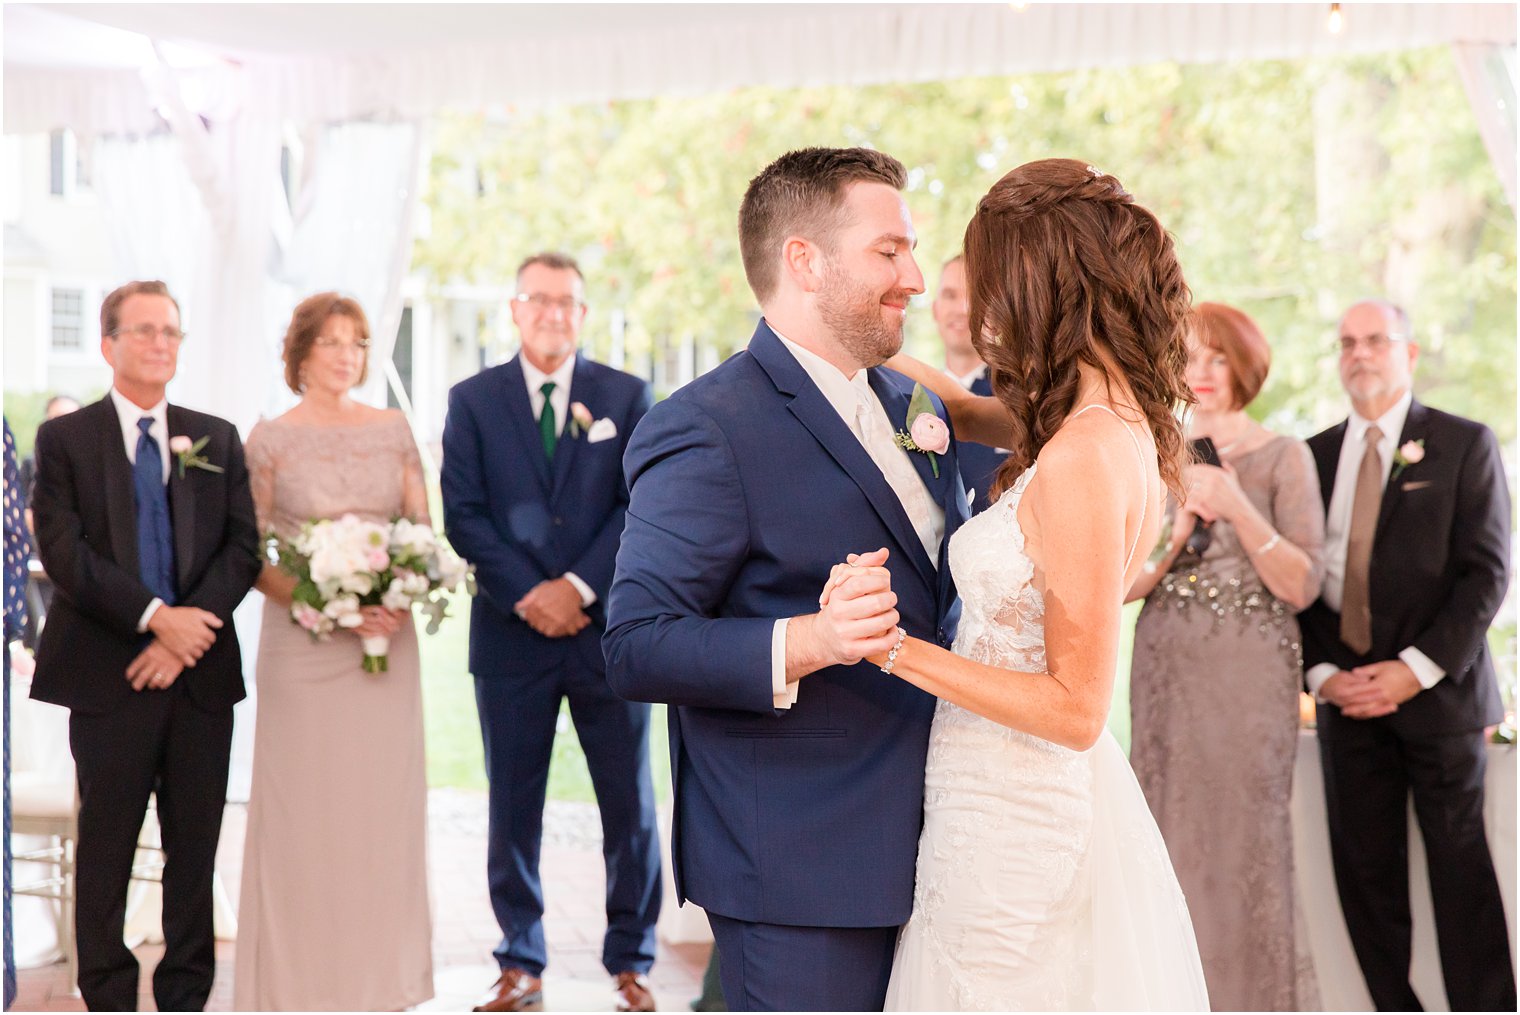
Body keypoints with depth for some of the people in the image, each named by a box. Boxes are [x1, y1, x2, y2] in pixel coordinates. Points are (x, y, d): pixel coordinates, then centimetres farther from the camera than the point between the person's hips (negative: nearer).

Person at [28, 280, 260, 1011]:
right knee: (106, 846, 4)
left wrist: (195, 623, -11)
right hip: (109, 675, -2)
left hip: (202, 673, 3)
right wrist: (156, 616, -16)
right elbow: (62, 549, -7)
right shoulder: (65, 439, 3)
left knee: (195, 843, 6)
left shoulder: (218, 439, 12)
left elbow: (243, 546, 4)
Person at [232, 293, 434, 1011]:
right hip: (302, 642, -2)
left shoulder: (394, 430, 8)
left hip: (387, 639, 3)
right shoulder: (269, 439, 0)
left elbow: (422, 530, 9)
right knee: (305, 801, 0)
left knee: (384, 799, 5)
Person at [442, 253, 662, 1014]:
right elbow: (463, 514, -1)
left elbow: (642, 508, -2)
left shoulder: (628, 397, 6)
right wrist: (525, 595, -12)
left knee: (630, 806, 4)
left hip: (607, 629, 0)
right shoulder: (473, 400, 6)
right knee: (513, 808, 6)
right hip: (512, 631, 0)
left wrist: (579, 586, -13)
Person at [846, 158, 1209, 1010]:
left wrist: (896, 648, -23)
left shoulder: (1082, 459, -24)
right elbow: (971, 411, 25)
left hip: (1016, 825, -9)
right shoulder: (1121, 422, 2)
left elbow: (1075, 709, -22)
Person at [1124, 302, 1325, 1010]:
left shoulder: (1283, 458, 0)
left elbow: (1301, 586, -6)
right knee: (1173, 841, 3)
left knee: (1245, 841, -2)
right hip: (1167, 673, 3)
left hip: (1251, 678, -3)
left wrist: (1237, 508, -17)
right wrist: (1180, 529, -11)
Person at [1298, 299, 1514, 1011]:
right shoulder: (1316, 455, 12)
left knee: (1460, 866, 0)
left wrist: (1415, 669, -13)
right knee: (1364, 871, 3)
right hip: (1347, 693, 3)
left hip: (1437, 689, -3)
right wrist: (1323, 673, -4)